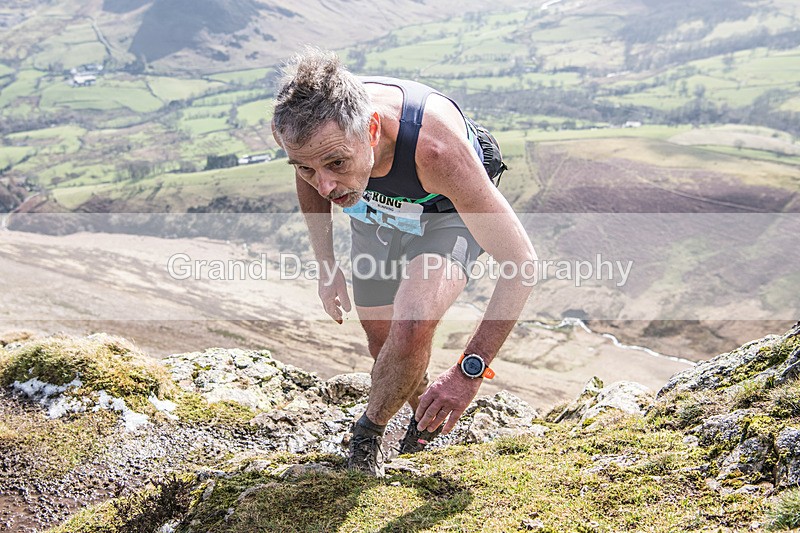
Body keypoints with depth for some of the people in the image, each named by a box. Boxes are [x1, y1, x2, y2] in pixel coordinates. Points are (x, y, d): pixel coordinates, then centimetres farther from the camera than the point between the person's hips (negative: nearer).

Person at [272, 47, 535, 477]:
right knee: (384, 346, 10)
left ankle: (369, 429, 3)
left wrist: (469, 370, -37)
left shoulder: (435, 147, -45)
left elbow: (521, 260, -36)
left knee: (411, 329, -28)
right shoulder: (296, 125, -32)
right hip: (375, 212, 5)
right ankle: (427, 416, 43)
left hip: (448, 213, -4)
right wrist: (326, 266, -3)